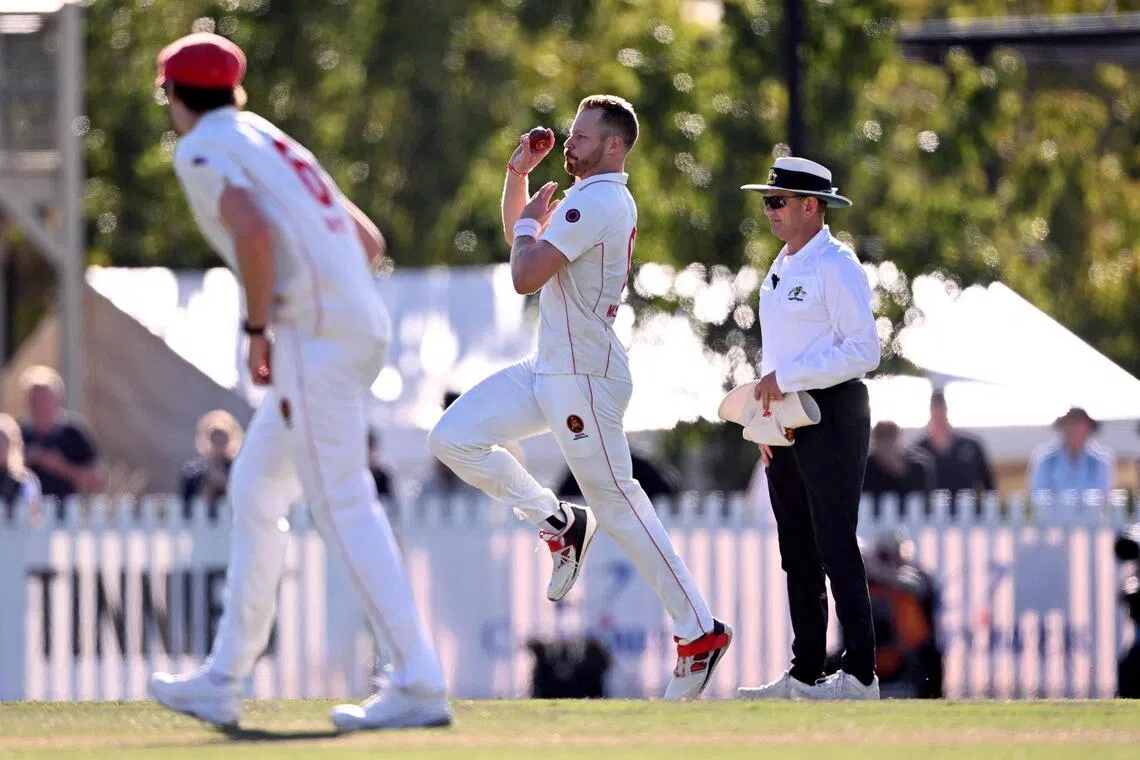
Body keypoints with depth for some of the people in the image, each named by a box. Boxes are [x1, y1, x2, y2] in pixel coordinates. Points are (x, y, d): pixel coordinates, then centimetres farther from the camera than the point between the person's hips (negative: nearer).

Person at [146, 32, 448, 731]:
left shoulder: (203, 152, -1)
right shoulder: (274, 143, 25)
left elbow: (254, 233, -21)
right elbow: (370, 241, 25)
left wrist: (257, 327, -11)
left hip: (313, 333, -9)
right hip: (362, 326, 9)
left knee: (343, 507, -11)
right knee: (255, 492, 17)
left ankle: (420, 686, -17)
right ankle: (223, 682, 21)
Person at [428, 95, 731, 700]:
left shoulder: (597, 203, -17)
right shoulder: (596, 200, 16)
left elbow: (525, 275, -22)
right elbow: (520, 239, 29)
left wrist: (530, 223, -4)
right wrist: (518, 174, 15)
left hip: (584, 378, -10)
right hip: (550, 371, 10)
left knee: (617, 503, -7)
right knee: (454, 438, 1)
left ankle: (699, 631, -1)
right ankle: (558, 523, 12)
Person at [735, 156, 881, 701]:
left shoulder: (836, 266, -12)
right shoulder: (780, 269, 17)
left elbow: (863, 350, -20)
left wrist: (786, 378, -19)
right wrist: (766, 418, 13)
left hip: (831, 415, -9)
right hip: (786, 425, 9)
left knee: (835, 547, -9)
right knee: (797, 553, 11)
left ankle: (860, 674, -7)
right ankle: (804, 674, 16)